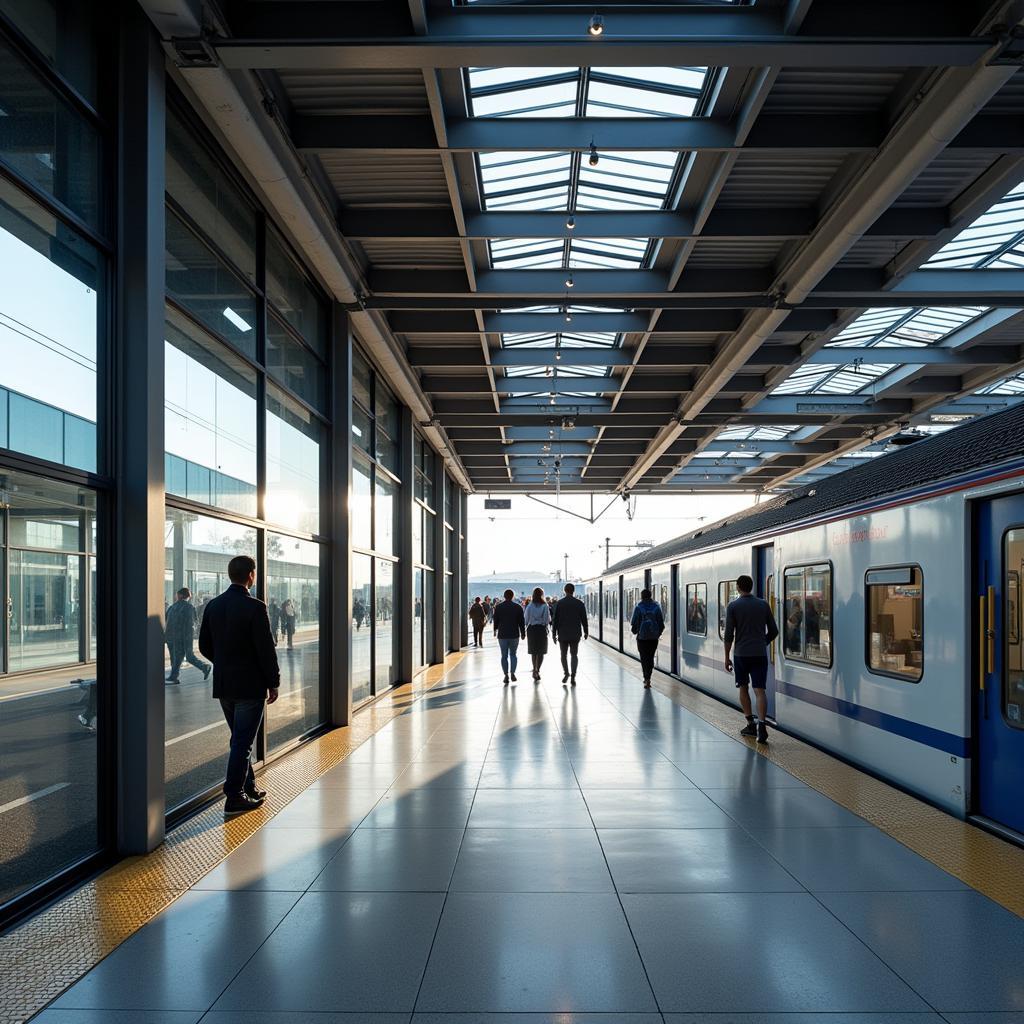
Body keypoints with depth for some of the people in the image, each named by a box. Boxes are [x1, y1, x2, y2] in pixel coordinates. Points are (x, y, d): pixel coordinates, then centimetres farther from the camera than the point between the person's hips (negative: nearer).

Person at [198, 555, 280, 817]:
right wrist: (273, 683, -6)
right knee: (243, 742, 0)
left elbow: (205, 646, 9)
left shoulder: (213, 606, 3)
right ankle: (234, 799, 3)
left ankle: (248, 788, 30)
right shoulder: (255, 607, -17)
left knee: (239, 739, 19)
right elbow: (266, 649, -16)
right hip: (250, 685, -7)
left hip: (223, 685, 7)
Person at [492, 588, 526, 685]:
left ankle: (506, 675, 0)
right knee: (513, 654, 12)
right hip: (514, 635, 0)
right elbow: (522, 622, 1)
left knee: (504, 656, 5)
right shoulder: (518, 607, -2)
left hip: (502, 635, 0)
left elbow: (495, 620, 5)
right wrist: (523, 633, 10)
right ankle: (513, 673, -1)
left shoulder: (498, 607, -1)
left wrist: (495, 630, 21)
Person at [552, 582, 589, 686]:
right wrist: (586, 632, 12)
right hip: (575, 634, 0)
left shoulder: (559, 603, -3)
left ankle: (566, 673, 0)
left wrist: (554, 633, 4)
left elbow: (555, 620, -2)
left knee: (563, 655, 13)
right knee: (574, 655, 5)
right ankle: (572, 677, -2)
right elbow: (584, 619, 2)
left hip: (562, 634, 0)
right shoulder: (580, 603, -1)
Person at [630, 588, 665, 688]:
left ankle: (647, 679, -7)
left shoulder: (639, 607, -6)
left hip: (642, 636, -3)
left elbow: (634, 622, -4)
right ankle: (647, 678, 18)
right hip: (654, 637, 3)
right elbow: (661, 622, 5)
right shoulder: (656, 607, 2)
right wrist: (659, 633, 16)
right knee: (650, 657, 14)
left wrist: (634, 631, 14)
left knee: (644, 658, 2)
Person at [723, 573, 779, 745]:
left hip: (741, 654, -1)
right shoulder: (763, 605, 4)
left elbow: (729, 634, -6)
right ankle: (761, 724, -19)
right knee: (759, 690, -2)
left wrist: (727, 657, 1)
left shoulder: (733, 605, -4)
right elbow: (773, 631, 8)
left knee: (743, 688, 15)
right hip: (760, 654, 2)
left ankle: (750, 724, 16)